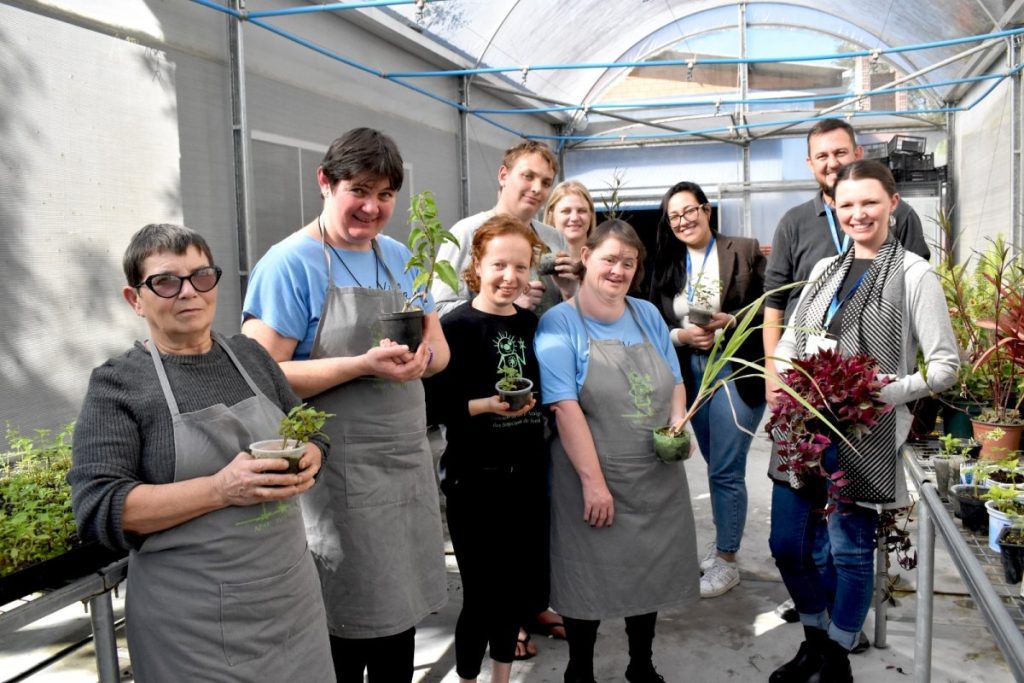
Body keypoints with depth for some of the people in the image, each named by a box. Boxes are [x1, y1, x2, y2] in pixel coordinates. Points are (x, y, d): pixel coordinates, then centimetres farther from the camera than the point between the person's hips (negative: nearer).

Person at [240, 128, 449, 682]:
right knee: (346, 630, 5)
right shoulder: (290, 263, -10)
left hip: (407, 465, 7)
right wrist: (364, 365, -24)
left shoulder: (399, 258, 10)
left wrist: (421, 358, -10)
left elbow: (440, 349, 13)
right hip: (337, 476, -6)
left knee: (400, 615, 17)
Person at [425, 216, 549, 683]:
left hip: (528, 474, 6)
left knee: (519, 586, 14)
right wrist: (489, 405, -27)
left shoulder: (532, 324, 8)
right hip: (474, 479, -6)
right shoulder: (456, 326, -11)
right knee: (481, 591, 3)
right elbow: (436, 403, -16)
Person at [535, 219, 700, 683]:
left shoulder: (648, 316, 8)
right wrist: (593, 481, -21)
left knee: (651, 572, 17)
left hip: (657, 479, 6)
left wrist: (678, 424, -7)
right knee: (589, 577, 7)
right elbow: (565, 406, -17)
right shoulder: (559, 324, -10)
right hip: (594, 480, -5)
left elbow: (674, 382, 14)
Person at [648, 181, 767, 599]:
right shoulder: (666, 266, 8)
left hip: (735, 372, -5)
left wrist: (730, 321, -21)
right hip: (691, 375, 5)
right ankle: (722, 540, 33)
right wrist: (682, 335, -12)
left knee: (726, 471, -3)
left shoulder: (744, 251, -5)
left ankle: (726, 562, 11)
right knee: (717, 467, 17)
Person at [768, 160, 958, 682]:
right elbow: (789, 341, 18)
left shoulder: (914, 274, -4)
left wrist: (885, 394, -19)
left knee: (850, 549, 4)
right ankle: (815, 639, 35)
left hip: (862, 435, -6)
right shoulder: (824, 269, 12)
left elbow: (946, 365, -6)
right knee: (786, 543, 11)